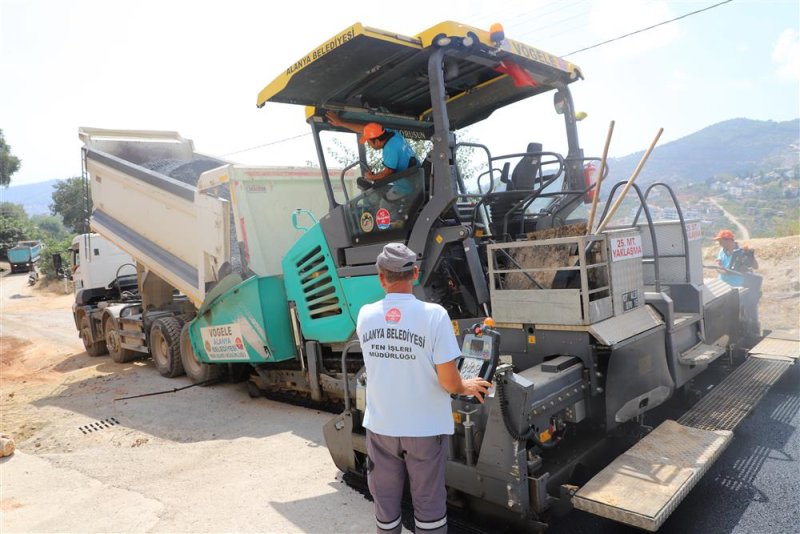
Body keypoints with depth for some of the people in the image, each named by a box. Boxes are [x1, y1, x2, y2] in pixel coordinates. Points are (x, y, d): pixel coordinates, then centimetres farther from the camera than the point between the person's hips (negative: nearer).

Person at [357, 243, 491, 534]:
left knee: (385, 500, 20)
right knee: (428, 501, 16)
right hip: (424, 427, -3)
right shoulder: (433, 314, -19)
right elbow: (449, 382, -18)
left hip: (380, 425, 3)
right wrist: (466, 387, 5)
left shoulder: (365, 315, -5)